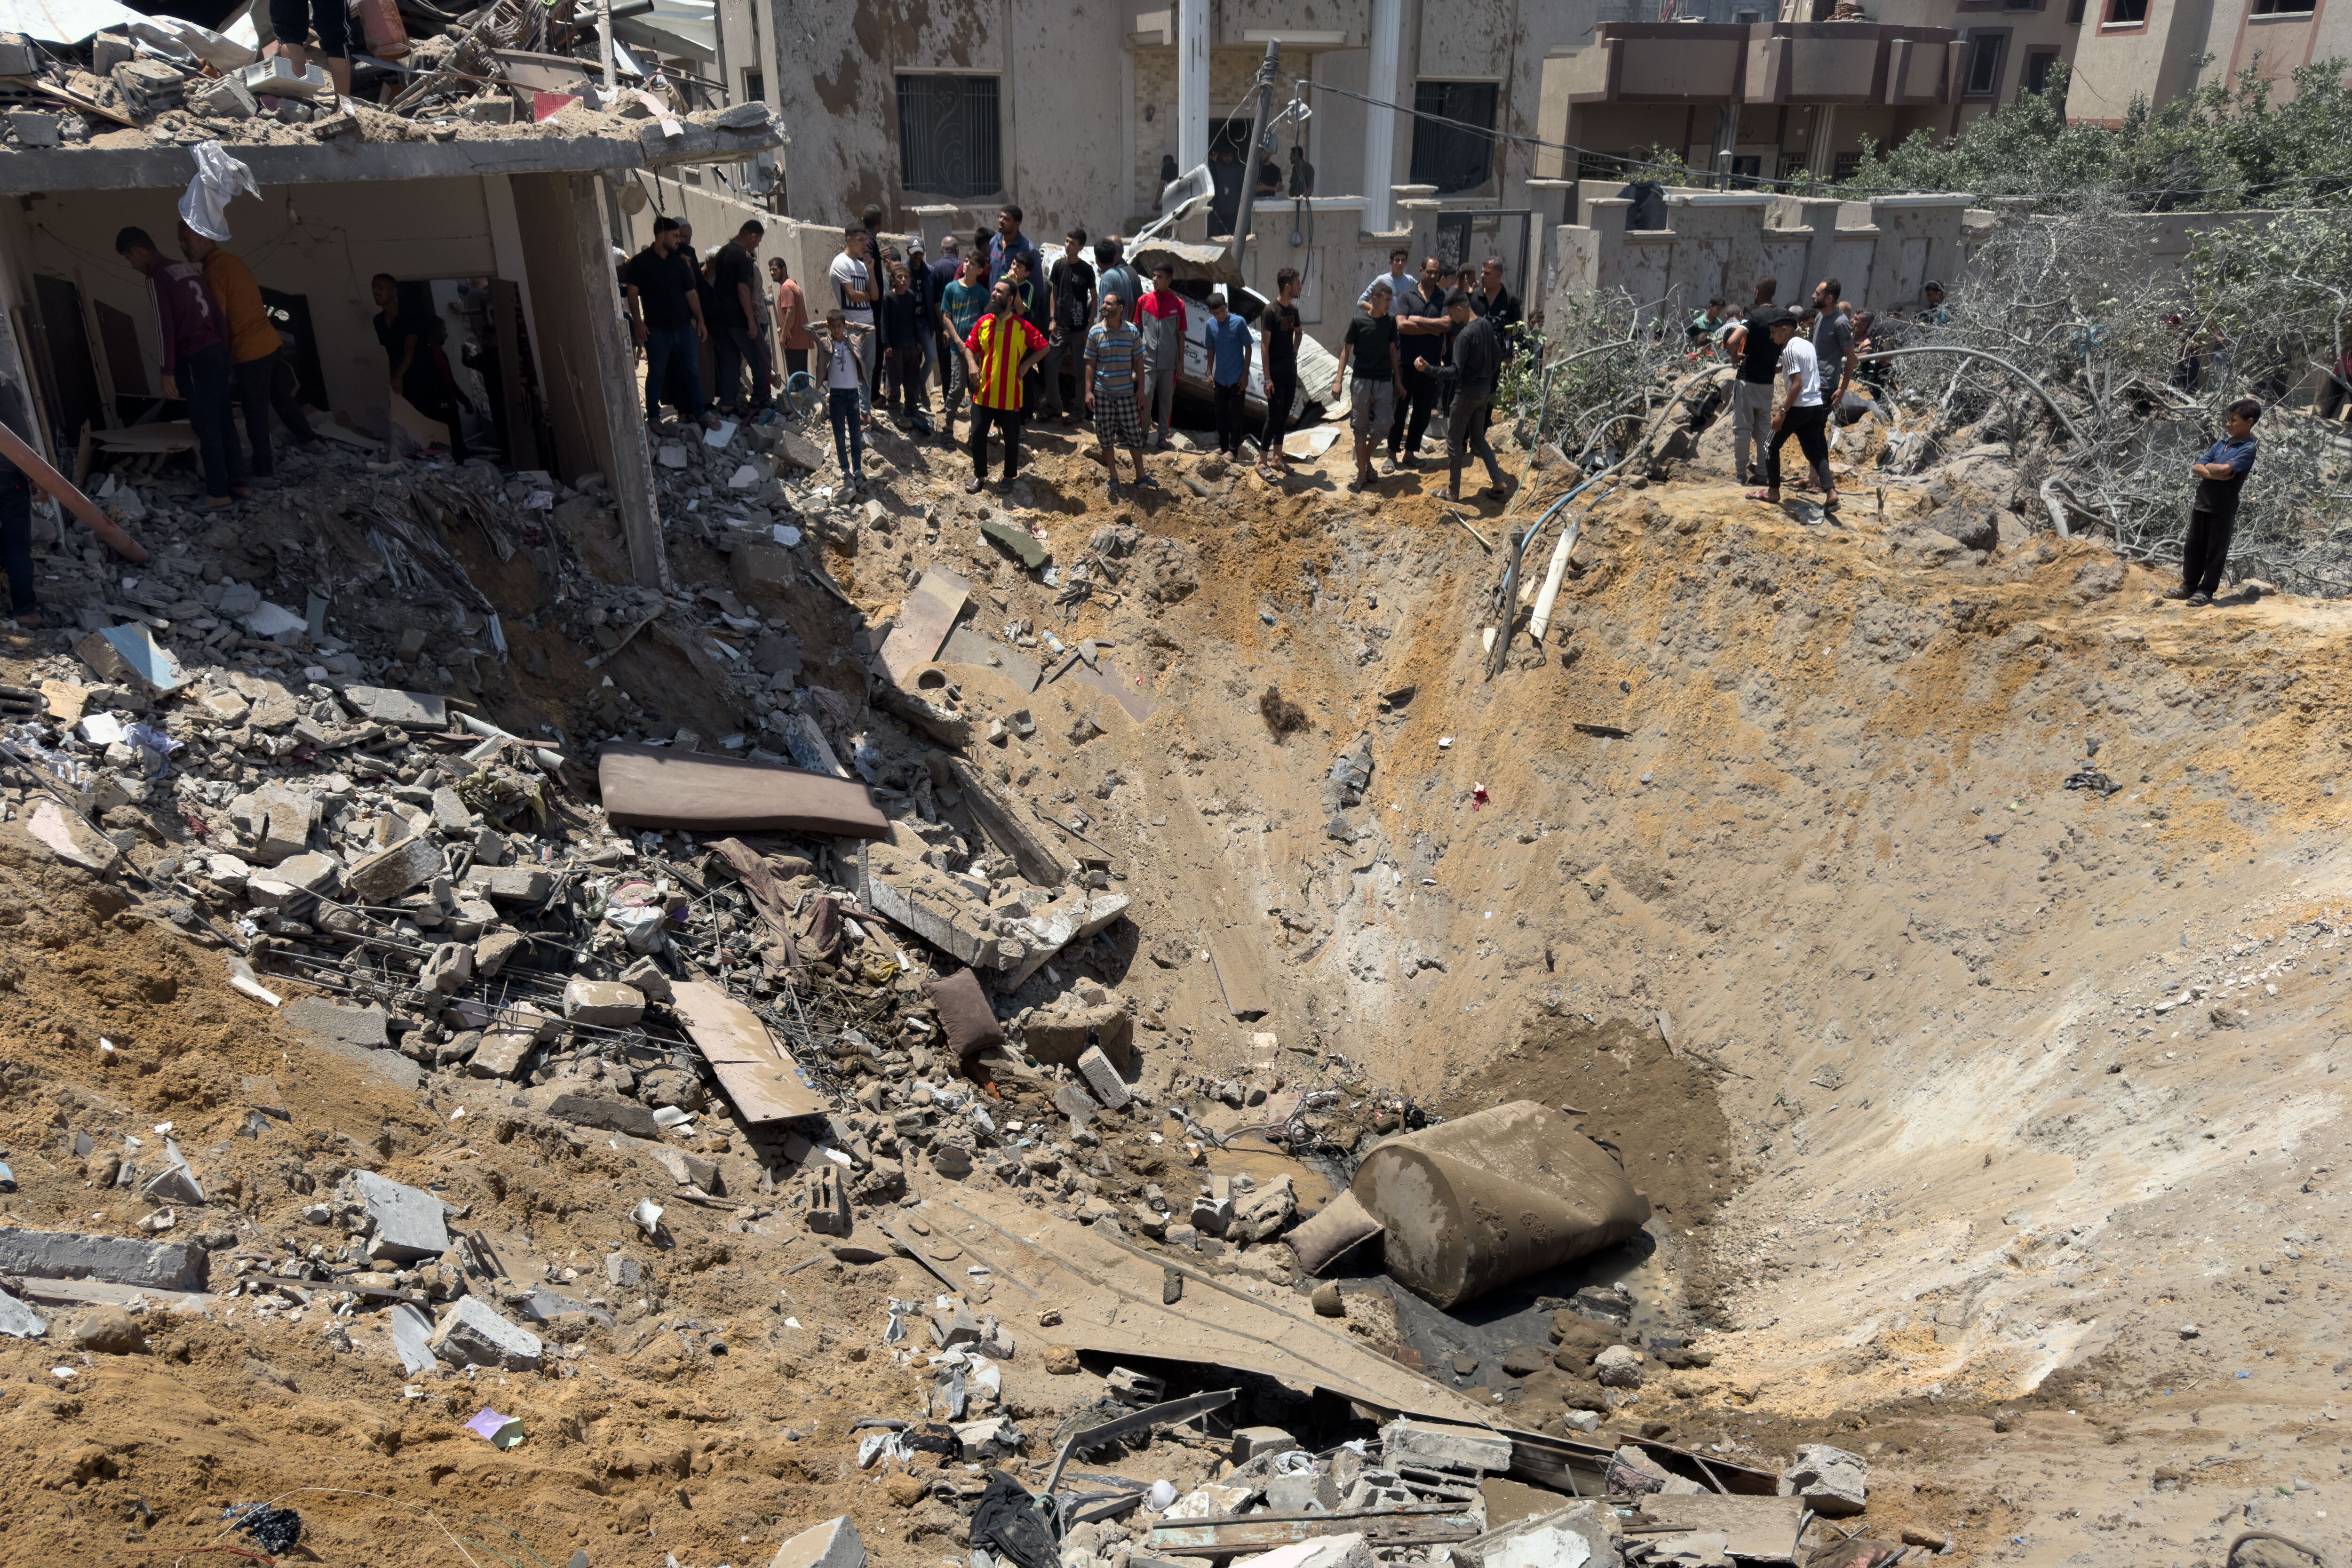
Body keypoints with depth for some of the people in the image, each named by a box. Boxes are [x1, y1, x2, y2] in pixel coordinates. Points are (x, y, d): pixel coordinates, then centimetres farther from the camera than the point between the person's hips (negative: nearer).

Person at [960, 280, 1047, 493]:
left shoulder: (1022, 327, -7)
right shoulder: (983, 323, 3)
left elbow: (1044, 348, -1)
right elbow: (969, 346, 12)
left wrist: (1026, 365, -8)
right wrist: (972, 364, -7)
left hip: (1010, 395, -3)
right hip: (983, 393, 3)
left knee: (1012, 438, 8)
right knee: (978, 434, 4)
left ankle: (1010, 476, 25)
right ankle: (980, 475, 20)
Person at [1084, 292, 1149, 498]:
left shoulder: (1132, 332, -3)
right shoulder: (1095, 332, -4)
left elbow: (1138, 362, 3)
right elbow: (1090, 364, -1)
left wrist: (1141, 389, 0)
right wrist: (1089, 391, -6)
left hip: (1127, 393, 0)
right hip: (1102, 393, 0)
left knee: (1134, 434, 5)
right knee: (1106, 437, 6)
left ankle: (1140, 476, 18)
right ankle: (1114, 479, 18)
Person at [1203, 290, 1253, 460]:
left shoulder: (1239, 322, -13)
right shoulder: (1211, 325, -1)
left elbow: (1248, 348, -7)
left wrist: (1245, 374, -10)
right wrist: (1210, 373, 7)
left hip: (1237, 377, -4)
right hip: (1220, 378, 4)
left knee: (1237, 414, 2)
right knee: (1221, 413, 13)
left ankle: (1233, 449, 8)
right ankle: (1223, 445, 25)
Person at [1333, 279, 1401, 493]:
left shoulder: (1390, 322, 4)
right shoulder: (1358, 322, -5)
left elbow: (1392, 351, 12)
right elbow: (1346, 350, -1)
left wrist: (1398, 380, 13)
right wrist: (1338, 380, -7)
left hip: (1384, 382, 3)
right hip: (1362, 380, -3)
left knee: (1383, 425, -2)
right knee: (1361, 428, 2)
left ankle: (1367, 459, 23)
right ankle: (1362, 474, 8)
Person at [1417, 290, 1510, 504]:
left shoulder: (1464, 335, -23)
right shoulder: (1486, 324, 3)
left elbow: (1455, 372, -29)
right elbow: (1497, 356, 13)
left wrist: (1428, 369, -32)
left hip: (1467, 394, -8)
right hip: (1484, 391, 8)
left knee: (1454, 442, 4)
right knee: (1478, 438, 20)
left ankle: (1453, 492, 12)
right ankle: (1499, 484, 17)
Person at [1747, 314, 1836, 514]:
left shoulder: (1790, 349, -12)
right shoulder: (1808, 345, 14)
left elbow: (1797, 383, -19)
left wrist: (1783, 411, -17)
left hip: (1799, 406, -8)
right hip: (1816, 406, 8)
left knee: (1772, 445, 9)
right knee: (1814, 451, 8)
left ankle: (1773, 491, 14)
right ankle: (1830, 492, -8)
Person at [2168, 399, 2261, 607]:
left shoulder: (2248, 448, -11)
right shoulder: (2221, 444, 9)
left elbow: (2225, 470, -23)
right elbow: (2197, 468, 3)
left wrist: (2208, 466, -4)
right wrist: (2214, 474, -16)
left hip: (2223, 508, -7)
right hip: (2202, 502, 7)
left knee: (2216, 550, 3)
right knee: (2194, 546, 12)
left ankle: (2207, 590, 10)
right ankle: (2189, 585, 22)